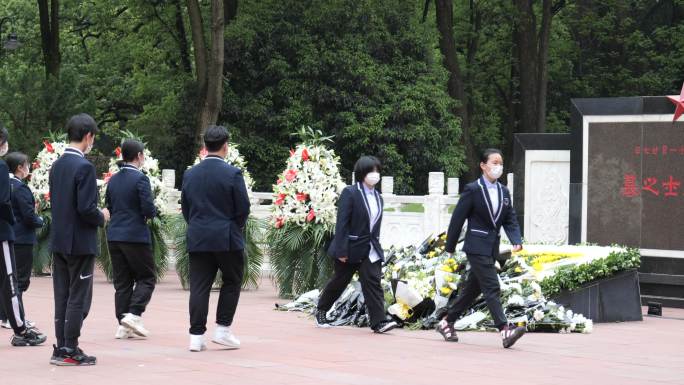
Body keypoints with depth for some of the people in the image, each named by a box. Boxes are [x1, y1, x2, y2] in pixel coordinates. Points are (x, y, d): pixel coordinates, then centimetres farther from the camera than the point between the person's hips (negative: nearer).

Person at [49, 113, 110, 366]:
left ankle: (61, 348, 15)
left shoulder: (57, 165, 8)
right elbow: (86, 208, -22)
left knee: (62, 296, 11)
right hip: (80, 241, -8)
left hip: (59, 240, 8)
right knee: (78, 297, -1)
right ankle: (70, 350, 1)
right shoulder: (84, 167, -17)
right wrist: (102, 217, -2)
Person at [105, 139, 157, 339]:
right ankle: (133, 315, -11)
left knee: (122, 282, 9)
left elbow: (108, 207, 15)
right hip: (136, 235, -7)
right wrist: (150, 214, 4)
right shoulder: (140, 179, -11)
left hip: (114, 235, 7)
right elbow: (149, 209, -17)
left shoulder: (113, 180, 10)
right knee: (146, 277, 5)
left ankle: (123, 326, 8)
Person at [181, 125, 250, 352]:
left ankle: (196, 336, 0)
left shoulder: (190, 174, 5)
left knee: (199, 287, 3)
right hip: (227, 239, -4)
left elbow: (185, 208, 10)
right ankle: (223, 330, 8)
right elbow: (243, 208, -7)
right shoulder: (232, 174, -9)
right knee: (232, 282, 12)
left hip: (197, 239, 4)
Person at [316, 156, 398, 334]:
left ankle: (379, 321, -15)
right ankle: (321, 311, 34)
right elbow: (341, 223, -16)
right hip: (351, 248, -5)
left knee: (373, 282, -9)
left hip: (371, 250, 5)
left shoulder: (378, 197, 9)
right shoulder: (350, 193, -12)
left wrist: (376, 244, 12)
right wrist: (341, 250, -20)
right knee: (339, 282, 12)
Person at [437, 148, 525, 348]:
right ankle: (505, 330, -22)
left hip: (492, 248, 7)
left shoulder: (504, 192, 11)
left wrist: (516, 241, -10)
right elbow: (457, 219, -5)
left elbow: (510, 220, 9)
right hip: (477, 246, -7)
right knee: (491, 288, -15)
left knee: (473, 288, 14)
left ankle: (446, 323, 27)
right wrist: (450, 247, -3)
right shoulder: (473, 190, -8)